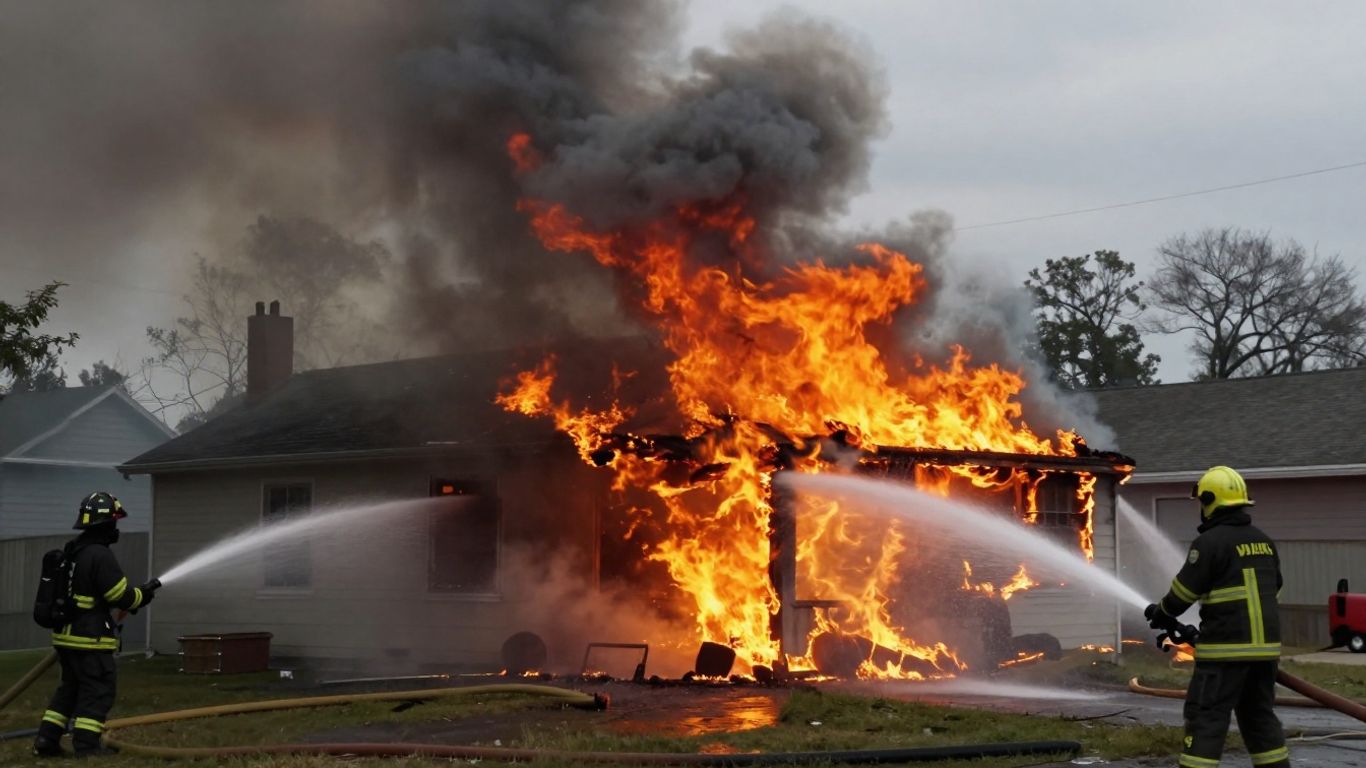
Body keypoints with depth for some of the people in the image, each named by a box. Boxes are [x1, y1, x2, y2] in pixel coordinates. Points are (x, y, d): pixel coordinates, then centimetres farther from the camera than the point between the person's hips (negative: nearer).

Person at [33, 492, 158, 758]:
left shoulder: (73, 553, 13)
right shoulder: (101, 556, -17)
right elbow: (120, 595, -18)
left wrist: (132, 597, 18)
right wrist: (142, 595, 2)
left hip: (67, 635, 9)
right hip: (90, 638, -9)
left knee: (69, 688, 17)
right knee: (97, 692, -2)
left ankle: (46, 741, 16)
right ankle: (86, 746, -4)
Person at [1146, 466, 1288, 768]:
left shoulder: (1210, 542, -11)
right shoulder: (1264, 542, 13)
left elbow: (1183, 591, -8)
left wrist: (1161, 613, 12)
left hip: (1227, 648, -7)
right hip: (1265, 644, 7)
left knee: (1206, 718, -4)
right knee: (1259, 717, 17)